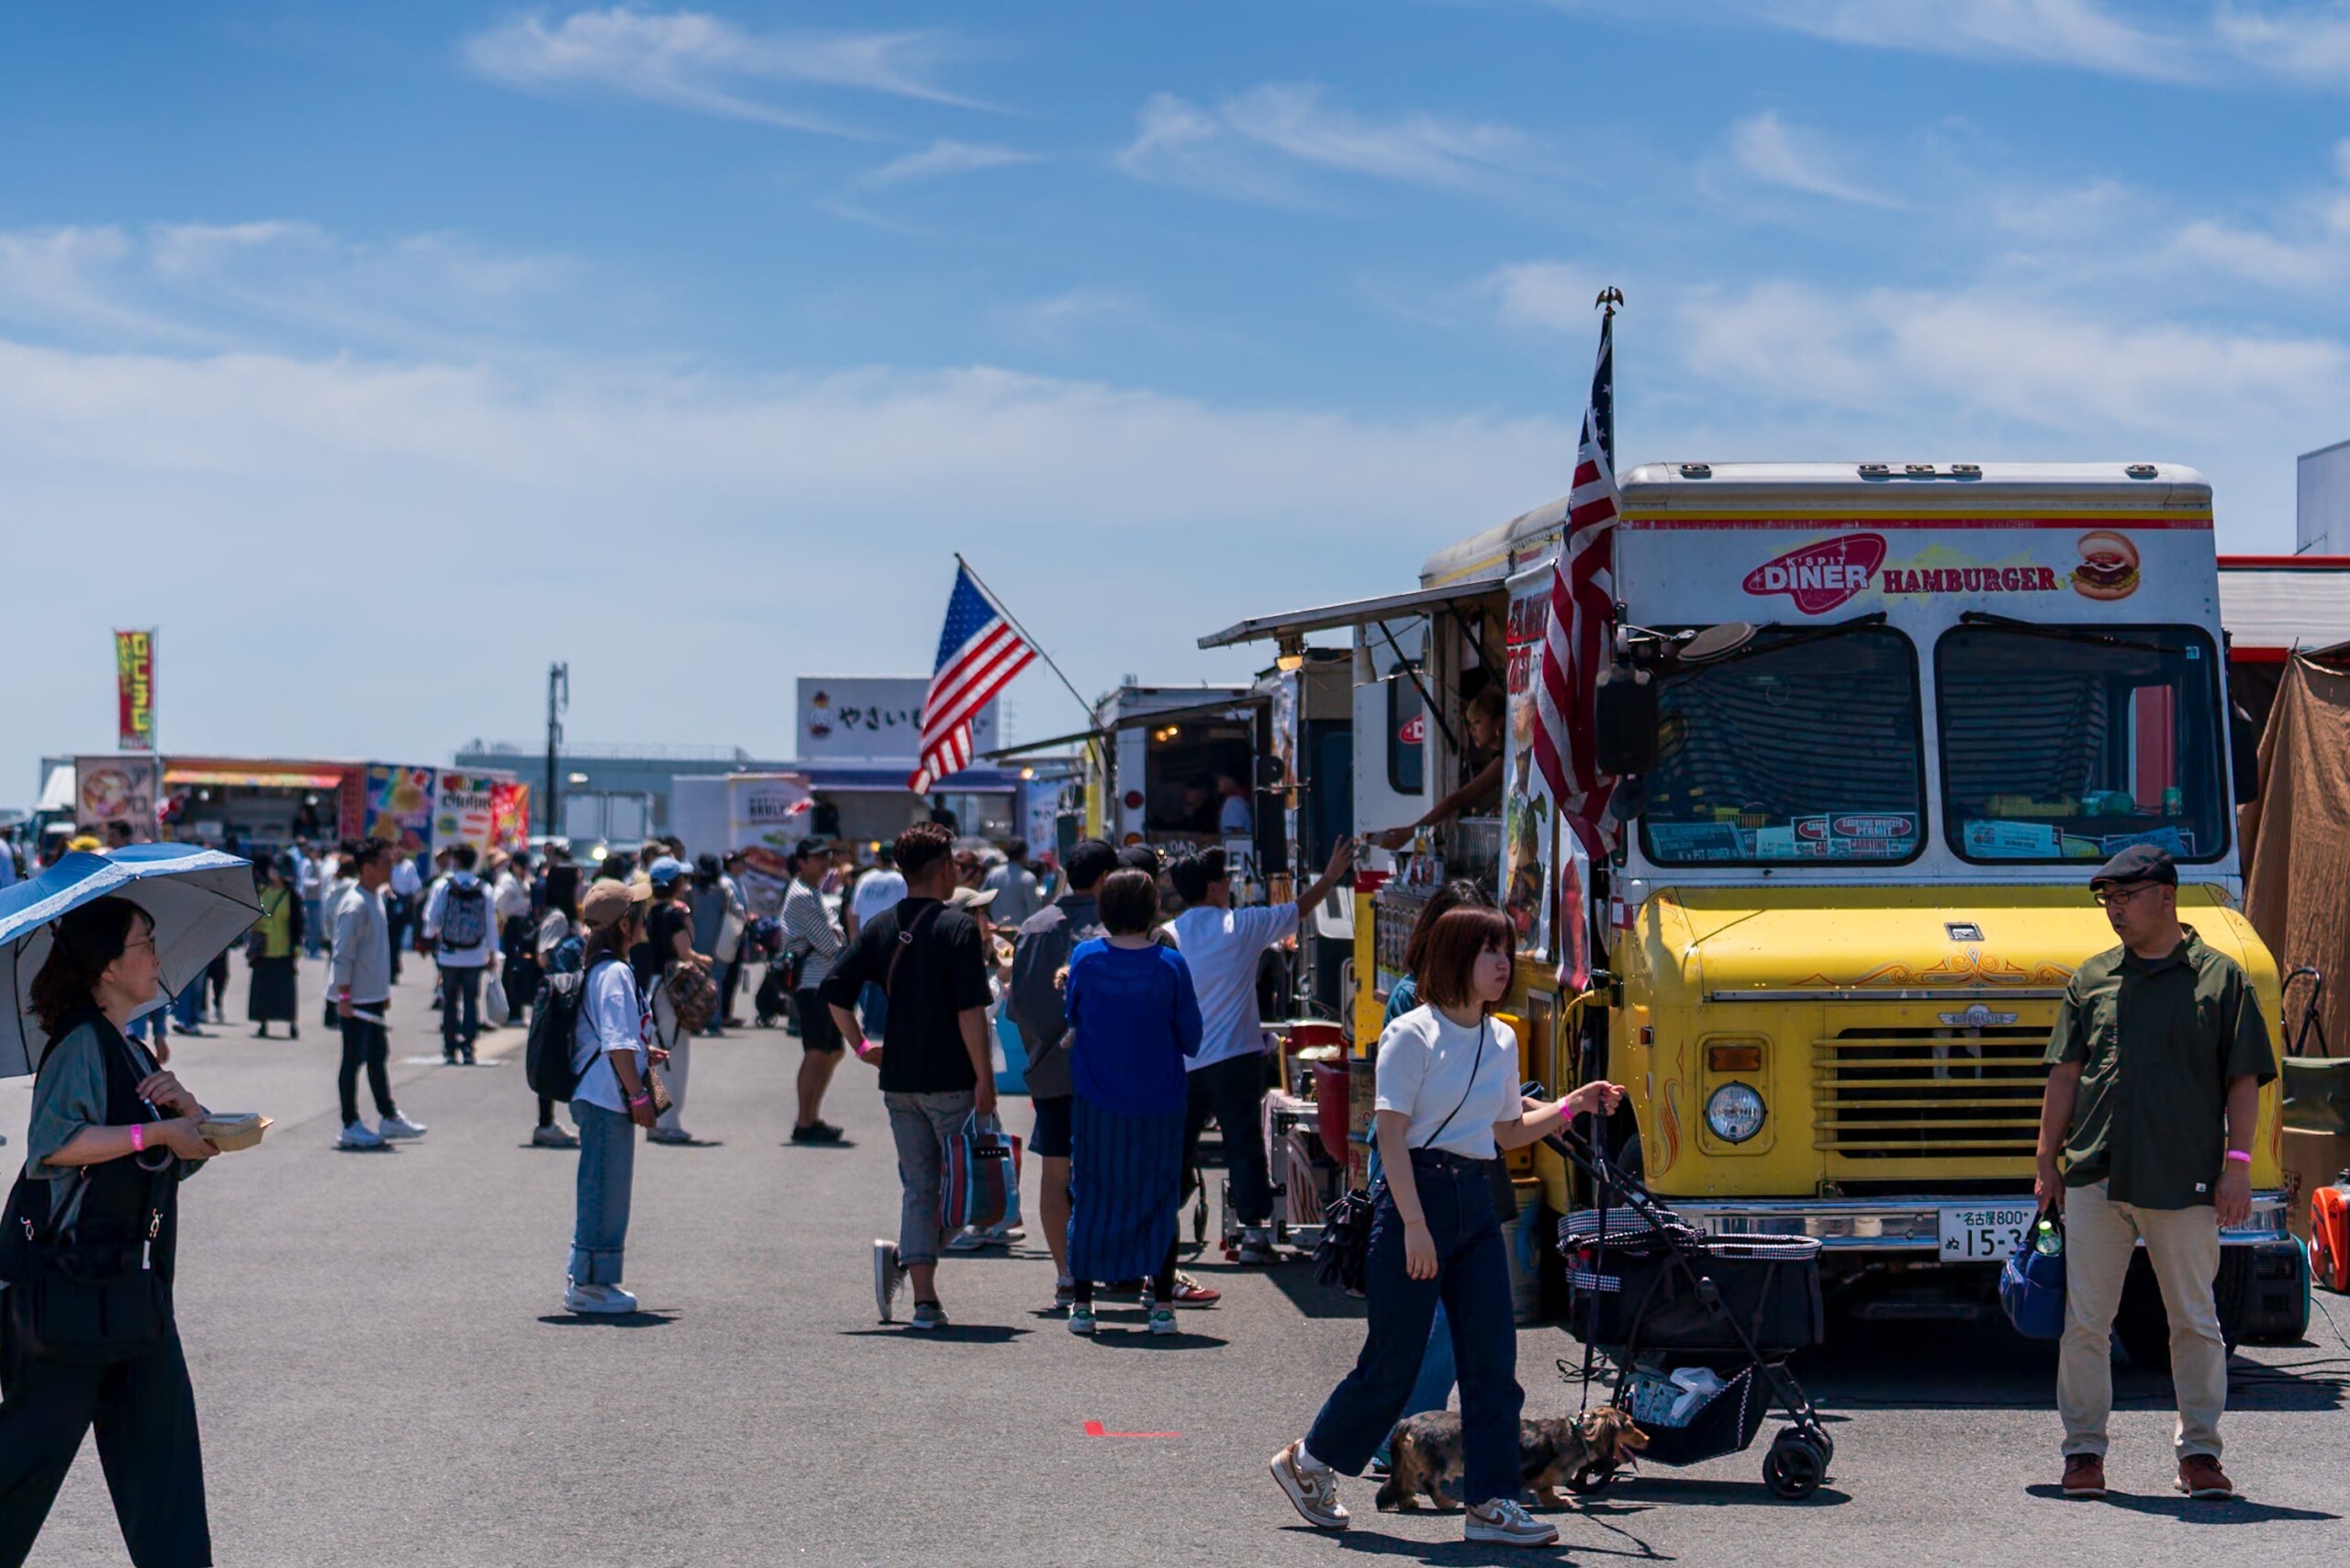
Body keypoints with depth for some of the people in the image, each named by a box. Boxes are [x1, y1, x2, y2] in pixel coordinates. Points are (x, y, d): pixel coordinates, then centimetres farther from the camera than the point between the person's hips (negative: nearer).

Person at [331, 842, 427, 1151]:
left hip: (372, 996, 9)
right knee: (354, 1060, -2)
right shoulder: (355, 905, -19)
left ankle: (389, 1118, 24)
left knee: (378, 1056, 16)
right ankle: (351, 1127, 5)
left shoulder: (375, 898, 11)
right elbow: (342, 954, -20)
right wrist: (344, 996, -22)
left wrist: (384, 989, 21)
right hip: (356, 999, -9)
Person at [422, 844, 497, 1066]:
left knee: (450, 1002, 9)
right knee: (471, 1001, 5)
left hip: (449, 955, -1)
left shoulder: (442, 887, -6)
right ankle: (468, 1048, -3)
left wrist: (432, 935, 22)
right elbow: (491, 923, 0)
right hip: (475, 956, 1)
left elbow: (431, 917, 0)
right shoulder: (484, 889, -3)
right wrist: (492, 952, 10)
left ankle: (450, 1049, 10)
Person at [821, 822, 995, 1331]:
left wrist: (861, 1046, 14)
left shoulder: (879, 927, 8)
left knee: (918, 1188, 9)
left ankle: (925, 1300, -1)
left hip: (898, 1080, 6)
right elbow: (970, 1011, -15)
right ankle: (902, 1256, -7)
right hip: (950, 1079, -6)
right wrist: (984, 1079, -12)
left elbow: (835, 992, 6)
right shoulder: (957, 926, -10)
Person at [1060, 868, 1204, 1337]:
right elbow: (1191, 1040, -3)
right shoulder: (1170, 965, -10)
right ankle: (1161, 1302, 8)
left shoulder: (1085, 958, -7)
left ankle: (1081, 1301, 10)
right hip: (1159, 1105, -1)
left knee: (1092, 1197, 9)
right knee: (1159, 1197, 9)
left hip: (1096, 1106, 1)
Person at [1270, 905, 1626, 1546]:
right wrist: (1413, 1222, -20)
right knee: (1395, 1357, 0)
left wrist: (1568, 1107, 8)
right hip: (1415, 1192, -7)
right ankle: (1307, 1461, 19)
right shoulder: (1413, 1034, -9)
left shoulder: (1502, 1040, 11)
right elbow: (1391, 1132, -14)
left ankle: (1491, 1503, 4)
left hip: (1474, 1201, 7)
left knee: (1493, 1357, 0)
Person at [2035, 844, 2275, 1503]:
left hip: (2184, 1180, -2)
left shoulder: (2221, 979, 4)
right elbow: (2064, 1077, 13)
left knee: (2195, 1320, 4)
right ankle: (2083, 1451, 10)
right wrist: (2047, 1163, 8)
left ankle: (2199, 1452, 14)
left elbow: (2243, 1082, 3)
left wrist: (2237, 1165, -5)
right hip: (2094, 1178, 2)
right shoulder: (2091, 980, 11)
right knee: (2085, 1320, 2)